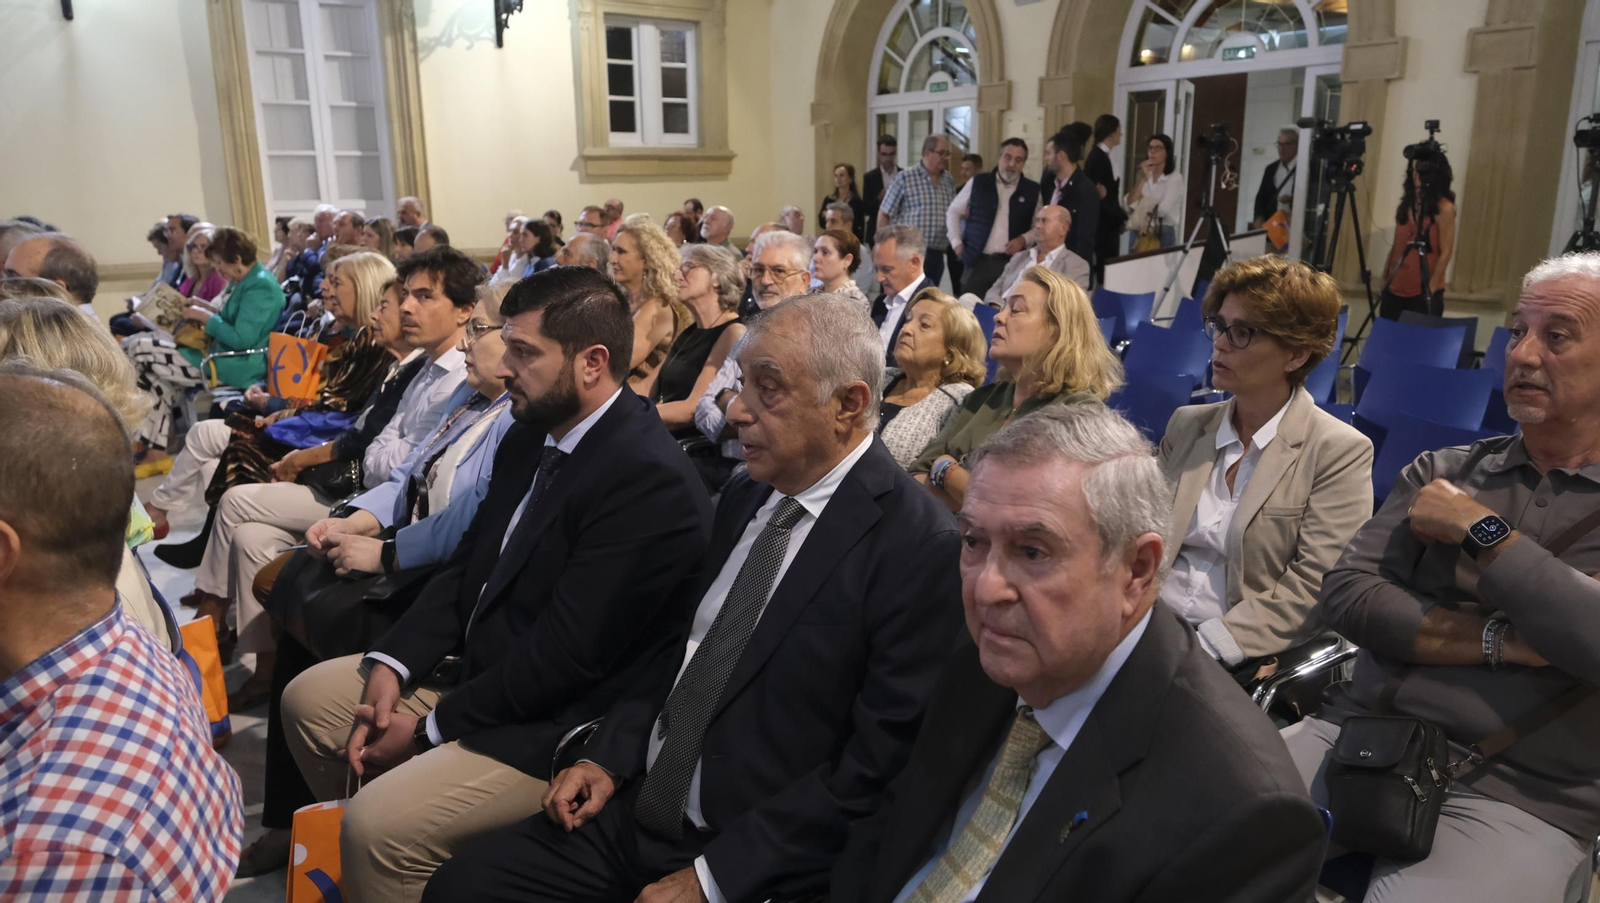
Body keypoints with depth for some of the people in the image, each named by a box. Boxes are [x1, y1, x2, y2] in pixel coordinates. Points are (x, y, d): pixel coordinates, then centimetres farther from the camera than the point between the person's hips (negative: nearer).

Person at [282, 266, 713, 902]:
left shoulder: (649, 479, -26)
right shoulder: (531, 436, 4)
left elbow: (565, 656, -25)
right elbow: (467, 565, 11)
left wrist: (431, 729, -14)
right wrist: (394, 663, -3)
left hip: (556, 730, -9)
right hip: (481, 668, 9)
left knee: (379, 826, -22)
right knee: (308, 699, 13)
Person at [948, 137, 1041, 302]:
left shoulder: (1032, 190, 6)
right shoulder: (978, 182, 5)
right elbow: (953, 212, 14)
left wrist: (1024, 239, -5)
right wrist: (956, 243, 5)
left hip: (1012, 264, 0)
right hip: (977, 262, 0)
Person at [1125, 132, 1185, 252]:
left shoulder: (1175, 178, -6)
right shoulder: (1141, 174, 9)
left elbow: (1163, 209, -15)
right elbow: (1129, 204, -3)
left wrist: (1141, 203, 0)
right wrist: (1143, 179, -9)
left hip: (1163, 234, -4)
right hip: (1138, 232, 4)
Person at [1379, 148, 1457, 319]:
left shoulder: (1444, 208, -8)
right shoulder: (1407, 202, 11)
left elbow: (1446, 252, -11)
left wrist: (1431, 288, -15)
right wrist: (1385, 278, 10)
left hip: (1423, 291, -6)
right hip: (1395, 288, 6)